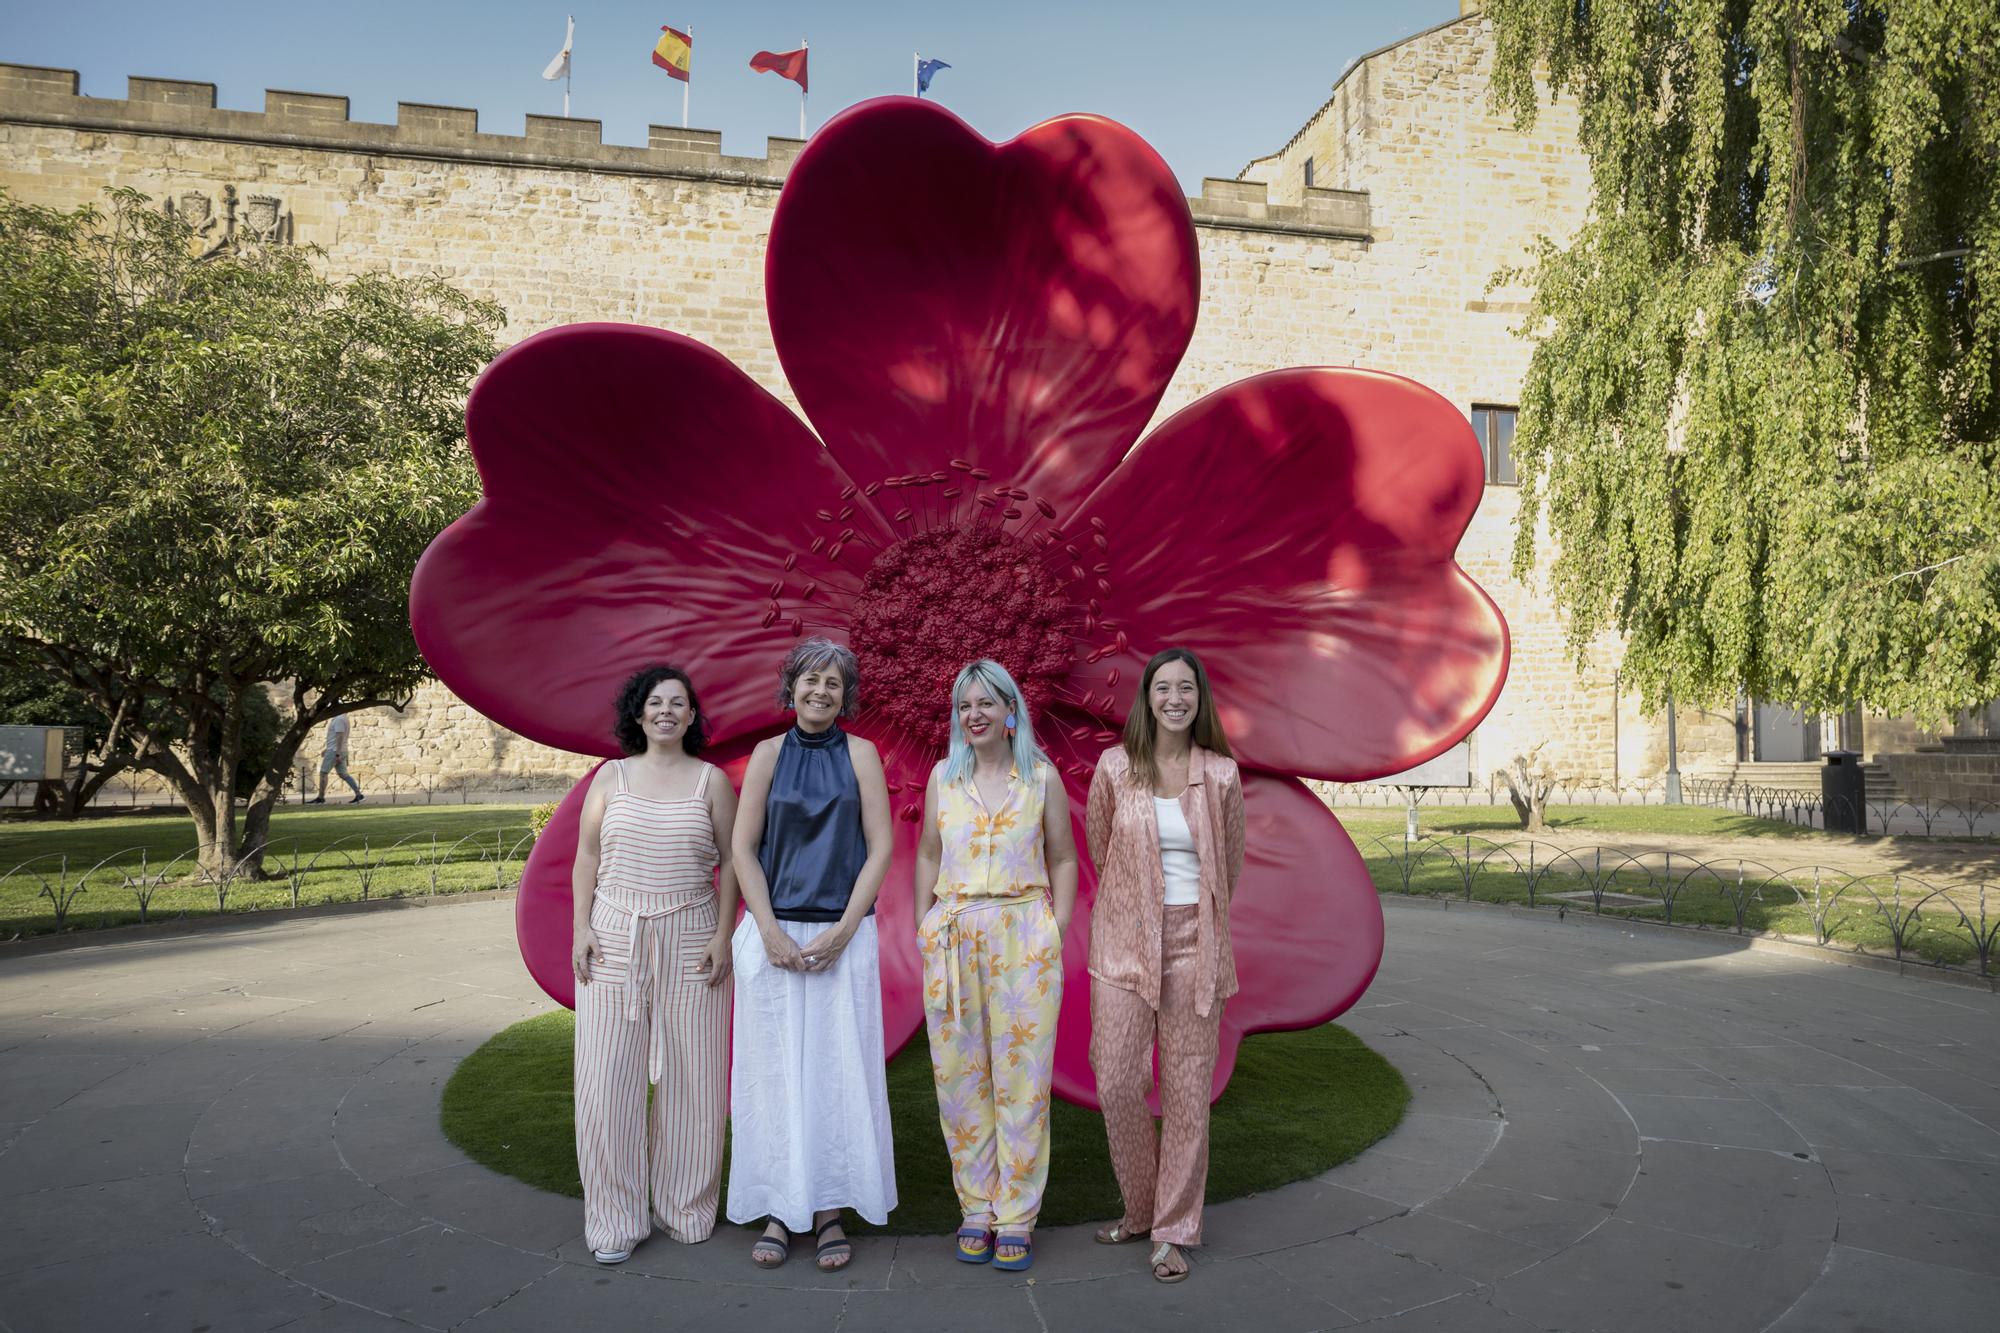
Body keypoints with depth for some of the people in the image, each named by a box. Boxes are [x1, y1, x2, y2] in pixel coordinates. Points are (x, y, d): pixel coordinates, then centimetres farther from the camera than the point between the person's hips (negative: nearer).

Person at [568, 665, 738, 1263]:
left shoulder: (712, 781, 4)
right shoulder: (611, 777, 9)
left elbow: (730, 862, 4)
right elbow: (587, 857, 8)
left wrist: (723, 934, -4)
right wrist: (582, 927, -1)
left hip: (690, 940, -1)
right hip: (615, 938, 1)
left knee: (689, 1077, 3)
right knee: (608, 1076, 0)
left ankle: (684, 1208, 19)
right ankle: (616, 1219, 11)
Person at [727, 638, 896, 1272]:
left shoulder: (860, 754, 3)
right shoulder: (769, 754, 4)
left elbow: (879, 847, -1)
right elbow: (743, 847, 1)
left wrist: (843, 930, -9)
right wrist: (770, 931, -8)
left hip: (843, 934, 0)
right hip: (774, 933, 1)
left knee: (838, 1068, 2)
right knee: (774, 1068, 4)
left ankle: (829, 1211, 12)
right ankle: (779, 1210, 15)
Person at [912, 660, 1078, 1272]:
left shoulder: (1042, 776, 3)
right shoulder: (943, 775, 9)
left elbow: (1063, 859, 7)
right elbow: (928, 854, 14)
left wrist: (1058, 931, -1)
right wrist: (924, 925, 6)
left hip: (1024, 936, -2)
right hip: (953, 938, 2)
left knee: (1022, 1076, -1)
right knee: (960, 1074, 4)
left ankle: (1016, 1217, 10)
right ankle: (976, 1209, 18)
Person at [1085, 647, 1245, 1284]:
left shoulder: (1221, 775, 1)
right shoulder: (1115, 767, 0)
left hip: (1194, 944, 0)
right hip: (1125, 942, 0)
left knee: (1188, 1089, 3)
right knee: (1117, 1083, -2)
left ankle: (1174, 1231, 17)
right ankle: (1140, 1209, 22)